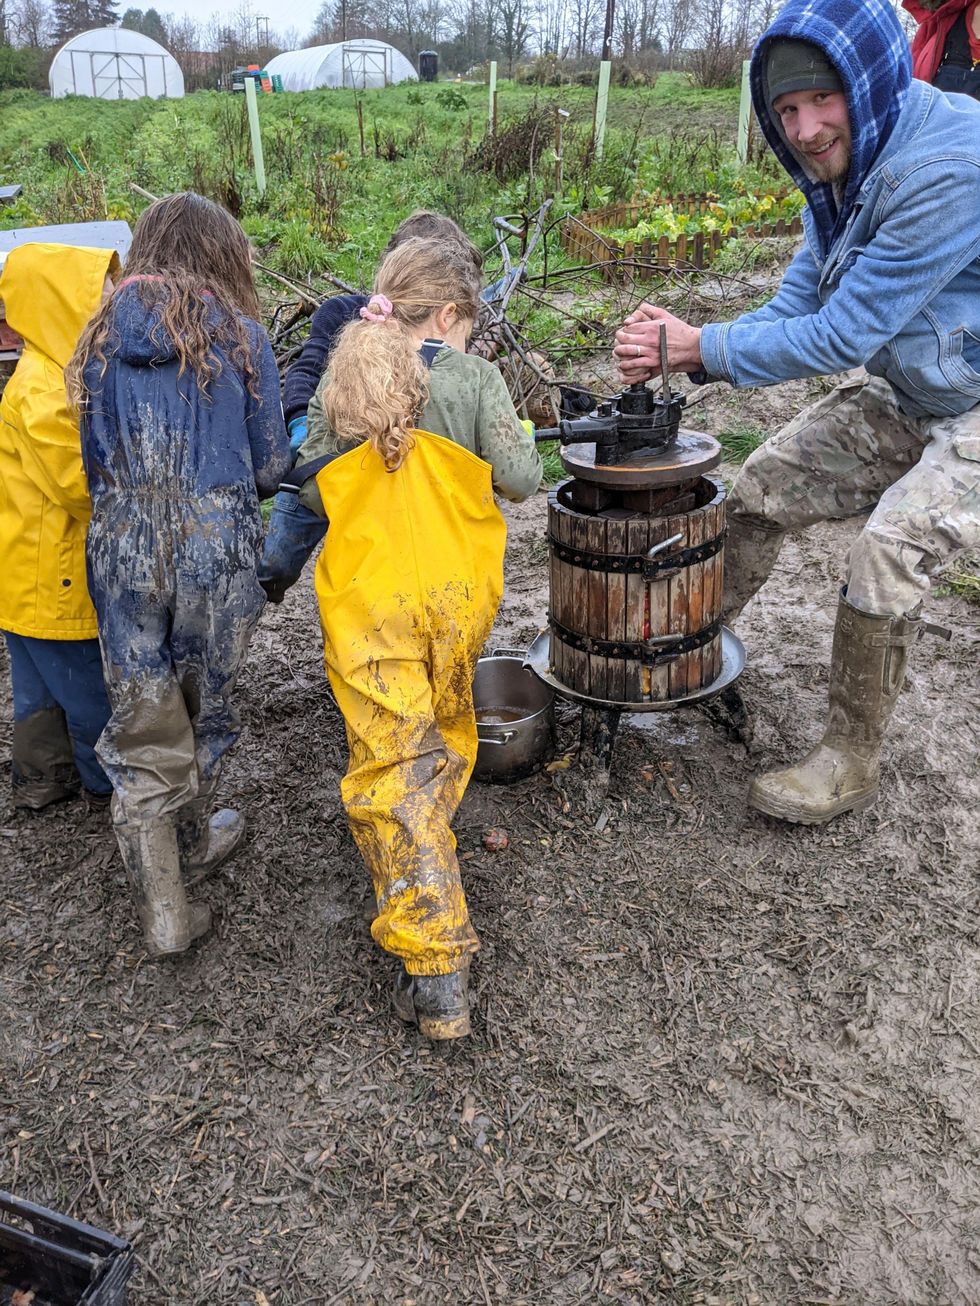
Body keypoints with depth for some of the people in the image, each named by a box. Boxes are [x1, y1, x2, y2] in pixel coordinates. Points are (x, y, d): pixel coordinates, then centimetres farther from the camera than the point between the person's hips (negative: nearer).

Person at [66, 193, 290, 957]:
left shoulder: (103, 337, 6)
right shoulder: (240, 337, -3)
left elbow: (95, 462, 10)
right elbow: (271, 466, -1)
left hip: (123, 551, 2)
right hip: (217, 548, -2)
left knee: (142, 731, 9)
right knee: (206, 708, 19)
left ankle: (164, 912, 12)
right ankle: (193, 843, 41)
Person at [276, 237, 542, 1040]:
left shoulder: (343, 380, 4)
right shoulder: (475, 377, -1)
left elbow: (312, 490, 6)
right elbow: (519, 478, -8)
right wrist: (513, 445, 14)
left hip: (367, 596, 0)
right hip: (457, 591, 1)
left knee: (394, 765, -3)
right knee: (445, 734, 26)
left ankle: (436, 971, -7)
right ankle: (426, 849, 46)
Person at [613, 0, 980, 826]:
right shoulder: (844, 169, -2)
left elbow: (840, 336, -30)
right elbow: (795, 311, -3)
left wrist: (697, 347, -24)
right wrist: (673, 349, -18)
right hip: (903, 395, 9)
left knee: (889, 550, -25)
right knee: (761, 488, 6)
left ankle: (851, 764, -5)